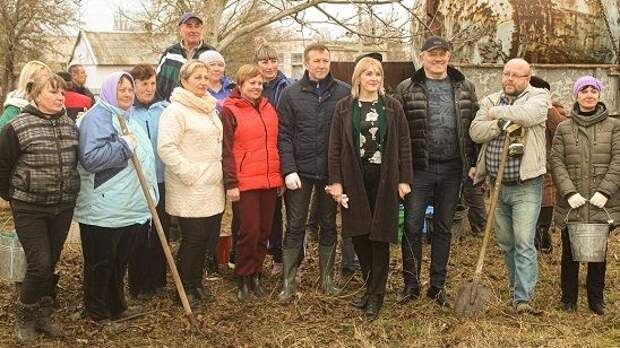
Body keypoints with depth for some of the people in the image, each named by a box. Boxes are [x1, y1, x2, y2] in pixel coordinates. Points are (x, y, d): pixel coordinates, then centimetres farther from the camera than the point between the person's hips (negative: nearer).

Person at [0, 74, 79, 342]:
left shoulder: (70, 126, 5)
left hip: (63, 209, 5)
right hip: (29, 209, -5)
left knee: (51, 265, 12)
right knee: (40, 264, -10)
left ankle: (42, 316, 28)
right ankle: (24, 317, 13)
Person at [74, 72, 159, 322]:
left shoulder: (129, 119, 16)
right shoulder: (96, 118, -13)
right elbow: (90, 159, -26)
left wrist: (148, 198, 23)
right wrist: (124, 146, -22)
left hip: (129, 208, 9)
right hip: (103, 210, -9)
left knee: (120, 262, 19)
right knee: (100, 264, 3)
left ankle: (117, 306, 31)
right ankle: (96, 314, 15)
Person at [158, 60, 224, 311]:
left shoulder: (210, 108, 16)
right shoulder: (176, 111, -12)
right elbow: (167, 147, -20)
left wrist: (220, 173, 17)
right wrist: (189, 174, -19)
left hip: (213, 188, 8)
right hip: (190, 191, -8)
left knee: (209, 236, 12)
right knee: (193, 239, -1)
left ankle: (197, 282, 28)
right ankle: (186, 289, 14)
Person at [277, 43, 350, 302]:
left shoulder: (344, 92, -1)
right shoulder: (291, 94, 1)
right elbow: (284, 135, -3)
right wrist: (289, 169, -11)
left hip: (331, 171, 1)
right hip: (300, 170, 0)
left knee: (329, 225, 12)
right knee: (295, 226, 4)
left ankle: (326, 278, 25)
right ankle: (289, 282, 12)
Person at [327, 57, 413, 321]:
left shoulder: (393, 107, 4)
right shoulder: (344, 107, 4)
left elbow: (404, 145, 3)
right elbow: (335, 147, 2)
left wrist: (404, 179, -3)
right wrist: (335, 181, -4)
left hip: (384, 179, -1)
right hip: (354, 179, 1)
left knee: (380, 235, 2)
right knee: (359, 235, 5)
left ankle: (377, 295, 12)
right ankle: (370, 287, 23)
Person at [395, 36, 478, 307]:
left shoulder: (465, 88, 8)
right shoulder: (406, 89, 0)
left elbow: (474, 125, 10)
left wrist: (473, 162, 4)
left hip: (452, 168, 2)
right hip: (419, 168, -2)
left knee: (444, 228, 11)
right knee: (412, 226, 1)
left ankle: (438, 286, 22)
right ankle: (411, 284, 16)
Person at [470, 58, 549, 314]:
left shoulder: (538, 97, -1)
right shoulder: (490, 101, 11)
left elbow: (527, 115, -25)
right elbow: (475, 132, -4)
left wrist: (496, 112, -10)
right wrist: (500, 124, -21)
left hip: (525, 186, -5)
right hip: (497, 185, 5)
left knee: (524, 243, -8)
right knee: (505, 243, 15)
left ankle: (523, 298, -5)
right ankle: (517, 288, 30)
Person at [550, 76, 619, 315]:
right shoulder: (564, 128, 6)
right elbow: (556, 162, -1)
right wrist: (569, 192, -13)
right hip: (571, 205, 0)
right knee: (570, 253, 9)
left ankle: (596, 298, 23)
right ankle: (568, 298, 22)